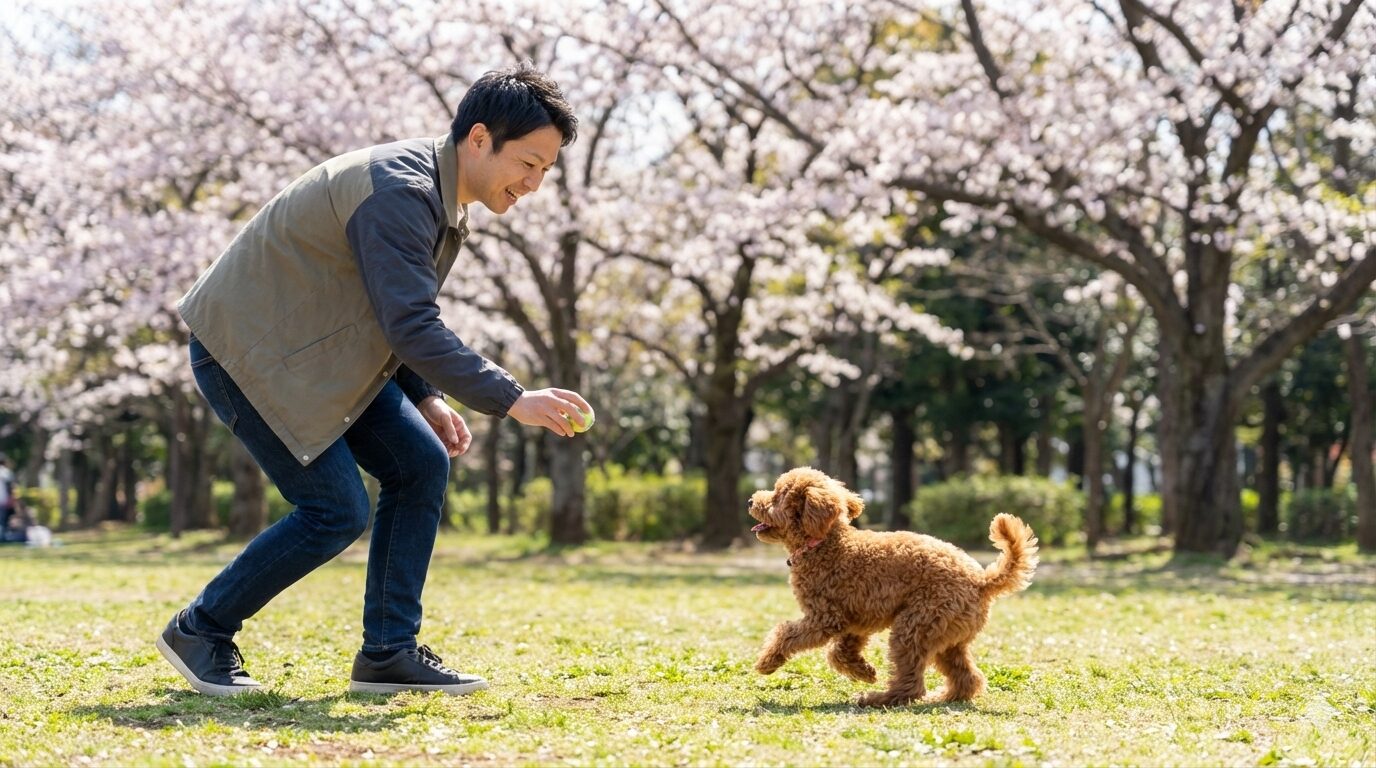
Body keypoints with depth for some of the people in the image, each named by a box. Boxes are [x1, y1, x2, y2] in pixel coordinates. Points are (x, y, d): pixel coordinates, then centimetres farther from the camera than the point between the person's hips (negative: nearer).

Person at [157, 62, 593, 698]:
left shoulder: (442, 195, 6)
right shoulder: (400, 191, -26)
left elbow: (397, 316, 16)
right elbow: (412, 326, -32)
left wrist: (425, 398, 3)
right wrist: (512, 401, -32)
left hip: (323, 351, 10)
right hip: (247, 349, -10)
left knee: (421, 466, 0)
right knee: (338, 510, -13)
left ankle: (389, 652, 5)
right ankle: (200, 630, 4)